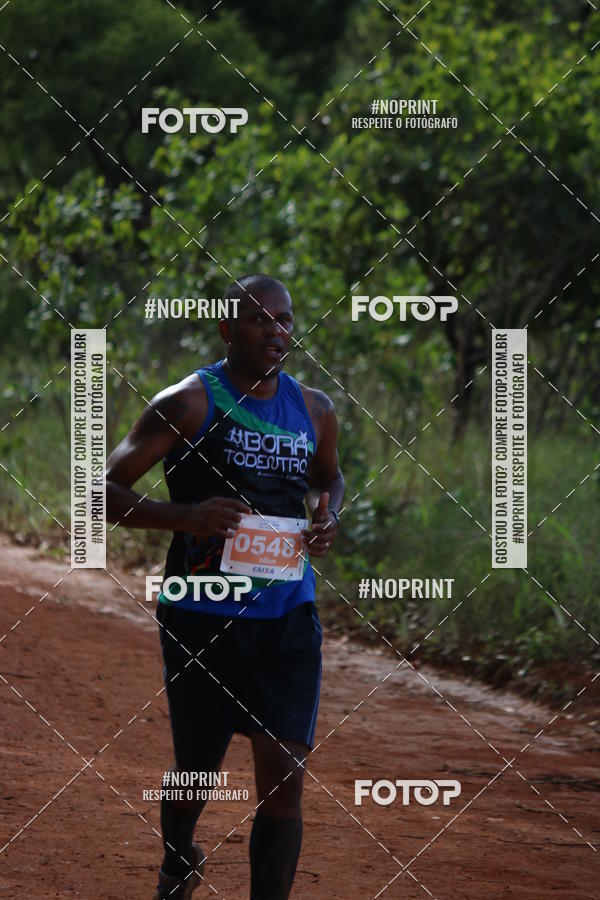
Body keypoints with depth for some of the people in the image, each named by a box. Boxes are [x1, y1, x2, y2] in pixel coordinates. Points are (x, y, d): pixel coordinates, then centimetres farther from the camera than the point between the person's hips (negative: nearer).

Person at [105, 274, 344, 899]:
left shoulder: (314, 409, 8)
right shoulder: (188, 403, -9)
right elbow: (102, 491, -12)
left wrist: (327, 517, 5)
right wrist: (184, 515, -28)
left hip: (287, 616, 3)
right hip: (202, 617, -3)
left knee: (284, 775, -9)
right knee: (198, 769, 12)